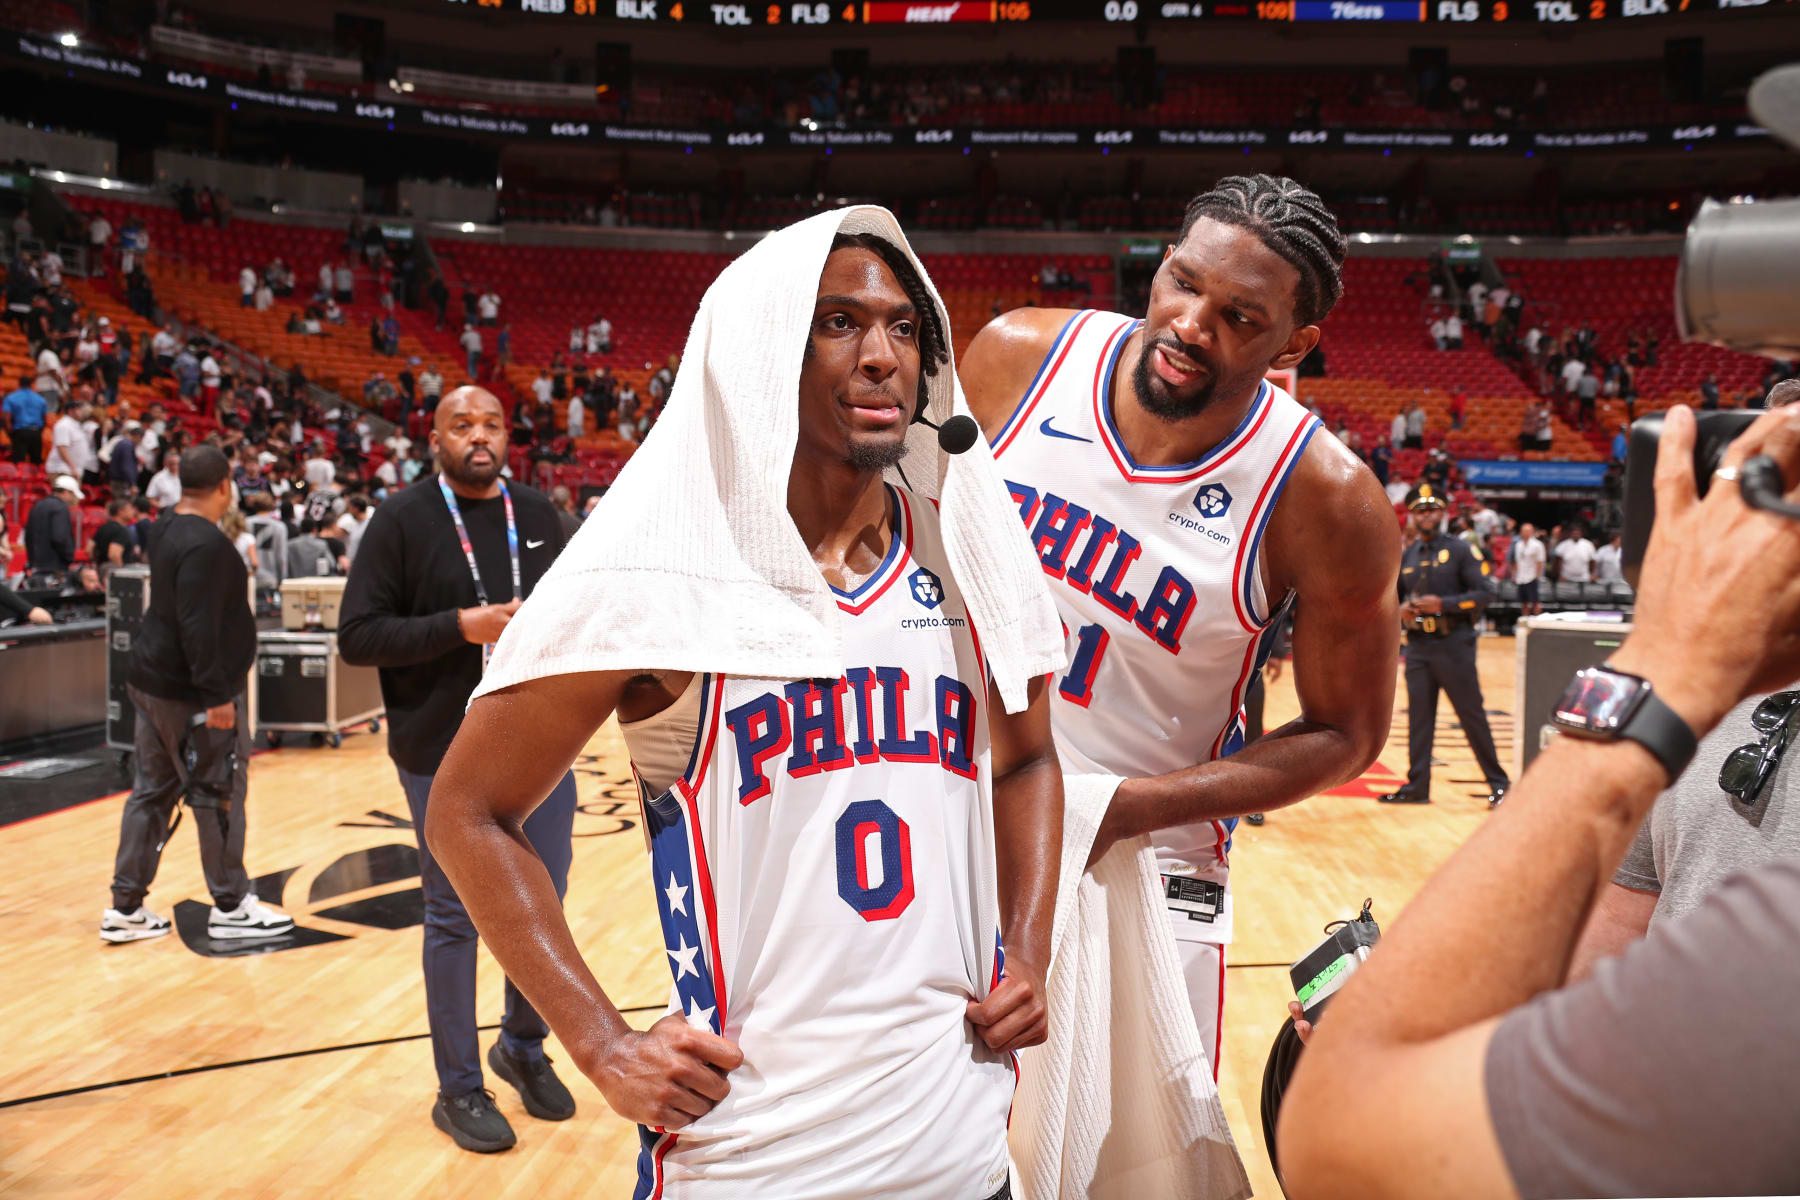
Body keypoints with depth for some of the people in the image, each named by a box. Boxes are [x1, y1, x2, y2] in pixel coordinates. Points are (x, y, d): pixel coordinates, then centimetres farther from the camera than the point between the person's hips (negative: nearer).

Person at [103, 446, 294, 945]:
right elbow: (198, 627, -24)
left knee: (152, 792, 13)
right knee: (219, 795, 1)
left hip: (152, 682, 10)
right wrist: (217, 695, -23)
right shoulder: (206, 544, -19)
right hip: (191, 693, -10)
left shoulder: (168, 534, 10)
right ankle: (230, 907, 11)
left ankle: (125, 908, 18)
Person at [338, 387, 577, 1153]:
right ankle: (459, 1089, 24)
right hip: (445, 757, -4)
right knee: (455, 919, 7)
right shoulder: (402, 521, -5)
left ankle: (523, 1048, 37)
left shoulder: (538, 516, 8)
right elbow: (357, 636, -10)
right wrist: (459, 626, -20)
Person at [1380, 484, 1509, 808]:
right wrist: (1401, 610, 0)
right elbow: (1395, 597, 23)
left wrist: (1443, 604, -19)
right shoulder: (1406, 557, 12)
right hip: (1418, 647, 5)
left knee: (1472, 715, 0)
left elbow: (1485, 593, -9)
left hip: (1453, 644, -5)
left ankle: (1498, 783, 12)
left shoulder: (1460, 550, -3)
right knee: (1419, 717, 7)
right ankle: (1417, 786, 13)